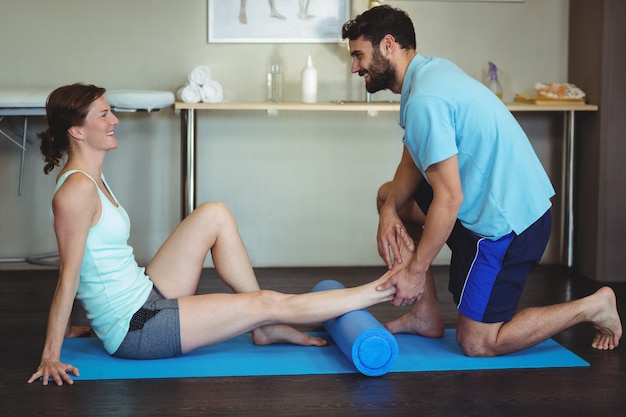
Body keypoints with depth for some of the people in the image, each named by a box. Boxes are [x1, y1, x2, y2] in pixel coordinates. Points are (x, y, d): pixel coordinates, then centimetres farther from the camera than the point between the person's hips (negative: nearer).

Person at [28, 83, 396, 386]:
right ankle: (374, 292, 7)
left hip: (145, 298, 10)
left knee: (214, 215, 6)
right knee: (269, 304, -7)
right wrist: (51, 356, -19)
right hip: (135, 328, -10)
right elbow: (69, 274, -21)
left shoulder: (92, 178, 9)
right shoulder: (77, 190, -21)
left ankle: (266, 328, 8)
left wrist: (68, 327, 20)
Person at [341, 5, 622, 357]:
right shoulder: (430, 70, 6)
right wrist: (390, 210, -5)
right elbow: (413, 160, 12)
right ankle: (426, 315, 18)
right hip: (491, 202, 10)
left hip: (507, 221, -10)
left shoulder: (424, 99, -25)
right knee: (389, 195, 16)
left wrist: (416, 270, -17)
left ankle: (594, 306, 10)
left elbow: (449, 198, -26)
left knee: (477, 343, 1)